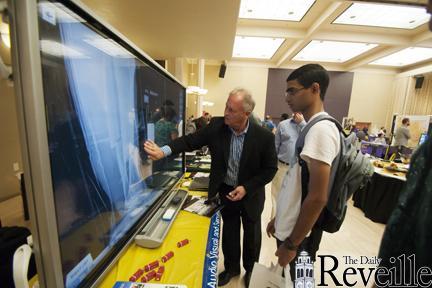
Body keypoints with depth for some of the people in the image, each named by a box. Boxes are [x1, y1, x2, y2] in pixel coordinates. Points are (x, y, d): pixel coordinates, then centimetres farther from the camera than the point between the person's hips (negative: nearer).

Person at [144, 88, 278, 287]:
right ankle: (231, 267, 50)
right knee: (229, 233, 22)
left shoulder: (264, 136, -21)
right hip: (225, 191, 2)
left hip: (250, 195, -1)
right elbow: (191, 140, -12)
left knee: (251, 235, 22)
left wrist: (246, 188, -21)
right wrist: (164, 151, -27)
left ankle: (251, 269, 52)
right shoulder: (216, 126, -15)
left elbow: (270, 169, -13)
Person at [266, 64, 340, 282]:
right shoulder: (311, 127, 6)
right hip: (290, 226, 8)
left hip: (299, 234, -8)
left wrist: (291, 244, -16)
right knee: (287, 278, 26)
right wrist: (279, 218, 15)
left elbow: (317, 198, -25)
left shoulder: (321, 129, -23)